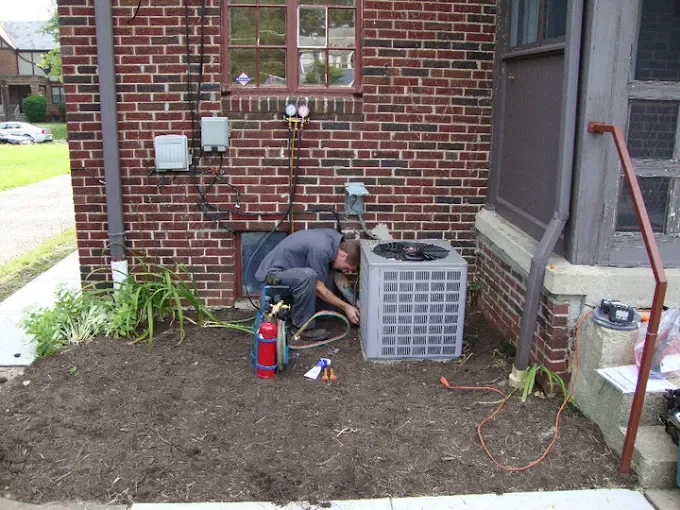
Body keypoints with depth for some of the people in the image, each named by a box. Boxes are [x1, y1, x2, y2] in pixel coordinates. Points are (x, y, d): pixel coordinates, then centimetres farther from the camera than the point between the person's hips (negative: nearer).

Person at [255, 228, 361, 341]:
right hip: (272, 273, -10)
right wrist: (346, 307, -13)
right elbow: (318, 288, -20)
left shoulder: (335, 237, 0)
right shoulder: (321, 249, -27)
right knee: (308, 275, -34)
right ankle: (302, 326, -18)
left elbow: (339, 276, 12)